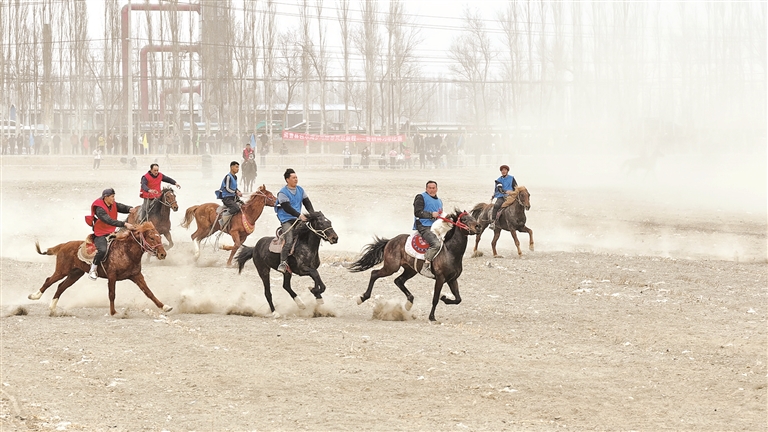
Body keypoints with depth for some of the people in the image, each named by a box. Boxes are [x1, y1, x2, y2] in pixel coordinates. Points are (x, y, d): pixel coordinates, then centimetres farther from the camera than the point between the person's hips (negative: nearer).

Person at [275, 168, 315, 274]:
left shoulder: (300, 190, 11)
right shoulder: (283, 193, -11)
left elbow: (307, 202, 9)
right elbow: (287, 208, -20)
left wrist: (312, 213, -9)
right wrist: (299, 215, -28)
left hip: (297, 218, 7)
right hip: (286, 220, -7)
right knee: (289, 241, -23)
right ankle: (283, 262, -21)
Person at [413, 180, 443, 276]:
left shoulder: (439, 201, 27)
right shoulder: (421, 197, 3)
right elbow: (418, 212, -9)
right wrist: (432, 215, -16)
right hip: (424, 227, -8)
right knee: (436, 244, -30)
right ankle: (425, 268, -30)